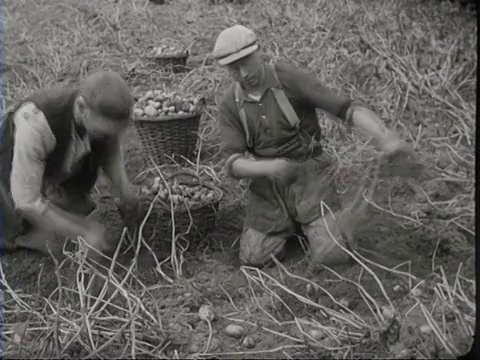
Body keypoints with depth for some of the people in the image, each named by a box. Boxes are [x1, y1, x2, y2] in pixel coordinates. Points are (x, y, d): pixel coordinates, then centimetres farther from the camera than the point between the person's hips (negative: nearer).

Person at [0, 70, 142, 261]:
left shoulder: (104, 114, -24)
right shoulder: (36, 122, -41)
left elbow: (111, 152, 0)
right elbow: (27, 202, -35)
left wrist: (124, 189, -18)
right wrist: (83, 233, -32)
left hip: (61, 184, 6)